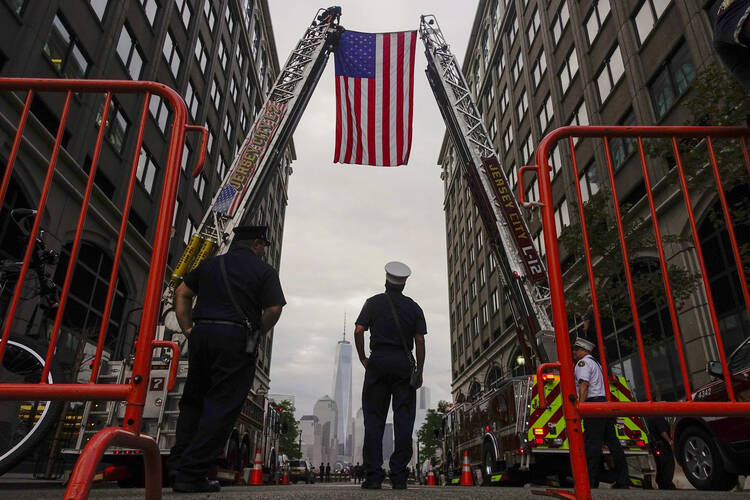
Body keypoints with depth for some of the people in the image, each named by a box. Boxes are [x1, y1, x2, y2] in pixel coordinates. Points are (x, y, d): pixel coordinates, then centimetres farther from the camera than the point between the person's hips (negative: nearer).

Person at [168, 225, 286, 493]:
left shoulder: (209, 264, 17)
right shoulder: (264, 271, 2)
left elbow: (181, 293, 17)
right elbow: (273, 309, -8)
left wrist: (188, 329, 14)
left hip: (201, 333, 5)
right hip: (237, 338, -5)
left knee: (192, 400, 17)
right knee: (221, 407, 0)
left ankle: (177, 463, 15)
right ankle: (191, 473, 0)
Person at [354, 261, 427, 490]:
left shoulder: (373, 302, 6)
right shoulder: (413, 307, 8)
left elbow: (359, 331, -3)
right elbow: (420, 341, 3)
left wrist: (363, 359, 7)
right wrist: (419, 372, 7)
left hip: (378, 362, 0)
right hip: (404, 364, 1)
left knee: (374, 419, 3)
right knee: (403, 420, 3)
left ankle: (373, 475, 1)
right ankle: (399, 475, 3)